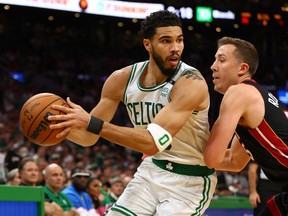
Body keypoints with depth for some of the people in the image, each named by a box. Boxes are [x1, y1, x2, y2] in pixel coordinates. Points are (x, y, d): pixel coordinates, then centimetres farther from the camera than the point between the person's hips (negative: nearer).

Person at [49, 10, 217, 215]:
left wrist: (92, 123, -37)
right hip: (152, 171, 6)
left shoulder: (191, 83, -24)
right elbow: (89, 137, 2)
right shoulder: (122, 79, -6)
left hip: (190, 181, -6)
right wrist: (61, 123, -20)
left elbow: (153, 142, -34)